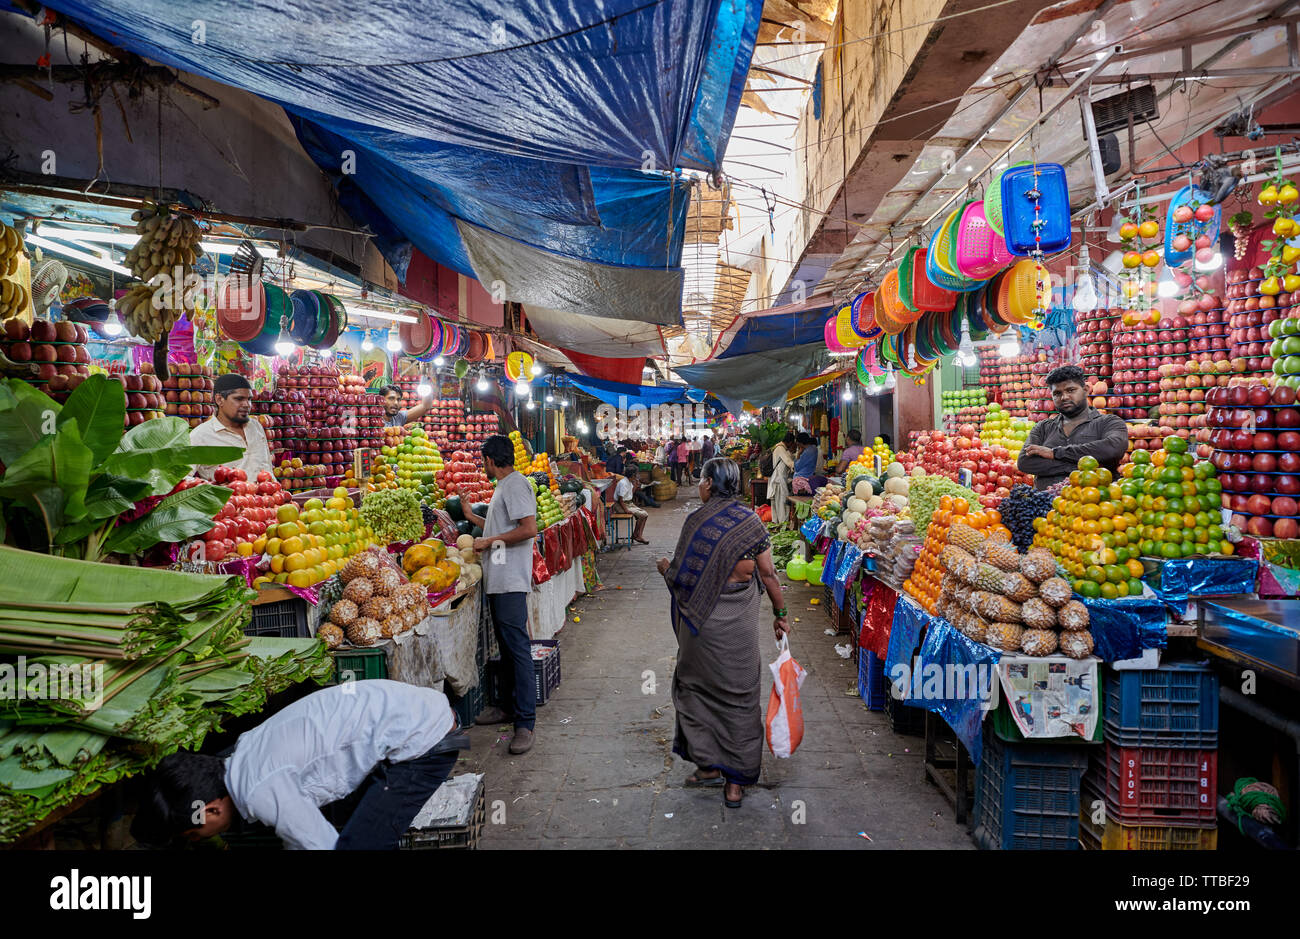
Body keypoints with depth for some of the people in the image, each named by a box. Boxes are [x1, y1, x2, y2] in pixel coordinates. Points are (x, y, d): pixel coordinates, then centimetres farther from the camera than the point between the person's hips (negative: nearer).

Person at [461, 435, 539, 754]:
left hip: (511, 581, -11)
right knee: (506, 645, 17)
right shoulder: (504, 486, 19)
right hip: (498, 580, 11)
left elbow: (529, 529, -22)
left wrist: (489, 541, -14)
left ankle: (525, 722, -6)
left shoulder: (515, 485, -13)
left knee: (517, 647, -9)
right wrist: (472, 518, 37)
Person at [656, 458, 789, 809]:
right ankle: (736, 780, 19)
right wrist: (780, 614, 11)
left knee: (697, 687, 16)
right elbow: (768, 573, 0)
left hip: (705, 619, -3)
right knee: (740, 694, 11)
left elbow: (682, 576, -12)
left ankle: (709, 765, 21)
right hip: (741, 620, 3)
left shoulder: (697, 521, -13)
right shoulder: (752, 521, -2)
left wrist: (665, 568, 10)